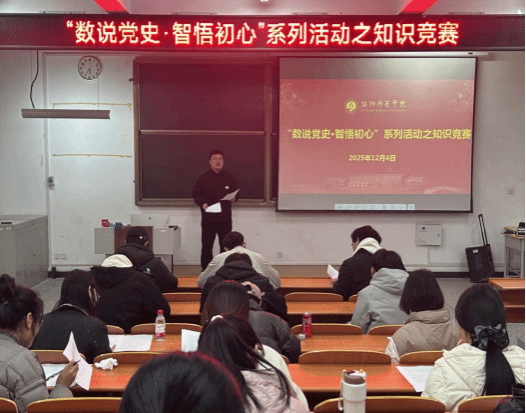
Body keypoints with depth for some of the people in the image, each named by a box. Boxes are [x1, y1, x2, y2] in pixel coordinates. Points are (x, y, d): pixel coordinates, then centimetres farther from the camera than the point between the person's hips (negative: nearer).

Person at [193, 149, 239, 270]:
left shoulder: (229, 178, 8)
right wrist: (202, 203, -16)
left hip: (225, 218, 2)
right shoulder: (203, 178, 2)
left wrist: (234, 198, -8)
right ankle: (206, 269, 14)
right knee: (206, 246, 2)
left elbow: (236, 192, 14)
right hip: (208, 218, -2)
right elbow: (196, 195, 2)